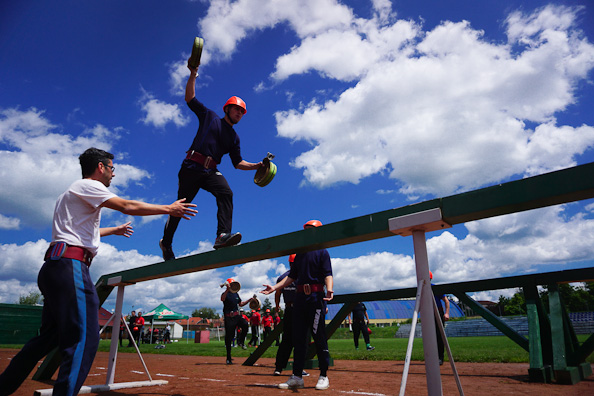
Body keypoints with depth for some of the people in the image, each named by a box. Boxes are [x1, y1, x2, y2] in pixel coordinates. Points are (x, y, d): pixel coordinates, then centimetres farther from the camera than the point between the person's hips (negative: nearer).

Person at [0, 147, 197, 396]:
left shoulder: (75, 194, 29)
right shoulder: (87, 185, -2)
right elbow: (128, 207, -13)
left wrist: (114, 230, 52)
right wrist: (169, 209, -7)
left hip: (55, 267, 11)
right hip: (69, 265, -11)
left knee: (50, 336, 17)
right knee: (84, 336, -16)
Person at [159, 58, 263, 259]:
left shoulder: (234, 137, 22)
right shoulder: (210, 116, 14)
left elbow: (238, 162, 18)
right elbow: (190, 98, 10)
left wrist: (256, 165, 3)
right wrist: (193, 75, 1)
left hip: (211, 171, 3)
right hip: (192, 167, -3)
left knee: (226, 193, -26)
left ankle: (222, 235, -39)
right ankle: (166, 242, 18)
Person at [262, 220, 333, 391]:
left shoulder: (322, 252, 2)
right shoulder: (300, 253, 21)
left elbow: (328, 274, -10)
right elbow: (292, 276, 22)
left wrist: (329, 289, -30)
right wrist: (275, 288, 14)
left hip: (316, 296, -6)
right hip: (300, 296, 6)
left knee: (319, 336, -4)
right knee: (298, 336, 6)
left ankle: (324, 376, 7)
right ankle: (297, 377, 13)